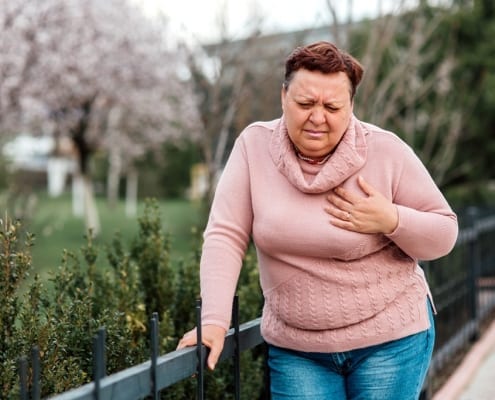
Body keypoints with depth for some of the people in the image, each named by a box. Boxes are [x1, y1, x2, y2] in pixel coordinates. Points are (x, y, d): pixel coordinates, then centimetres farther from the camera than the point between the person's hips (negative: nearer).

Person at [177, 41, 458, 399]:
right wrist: (214, 322, -18)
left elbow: (444, 235, -1)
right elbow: (225, 236, -9)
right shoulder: (254, 145, -7)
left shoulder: (387, 151, -9)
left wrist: (391, 220, -20)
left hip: (389, 340, -1)